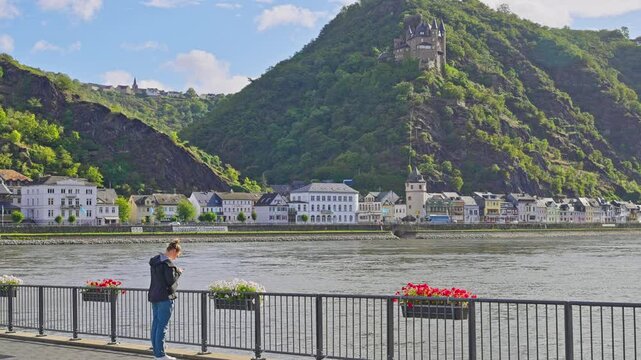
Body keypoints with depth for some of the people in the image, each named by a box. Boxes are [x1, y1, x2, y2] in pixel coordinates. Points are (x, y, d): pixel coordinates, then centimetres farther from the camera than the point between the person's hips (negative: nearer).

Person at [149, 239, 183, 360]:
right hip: (165, 297, -9)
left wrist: (175, 270, 12)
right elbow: (171, 280, -19)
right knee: (163, 325, -5)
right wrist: (178, 271, -2)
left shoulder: (154, 261, 12)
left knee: (155, 324, 12)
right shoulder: (168, 262, -16)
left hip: (154, 296, 9)